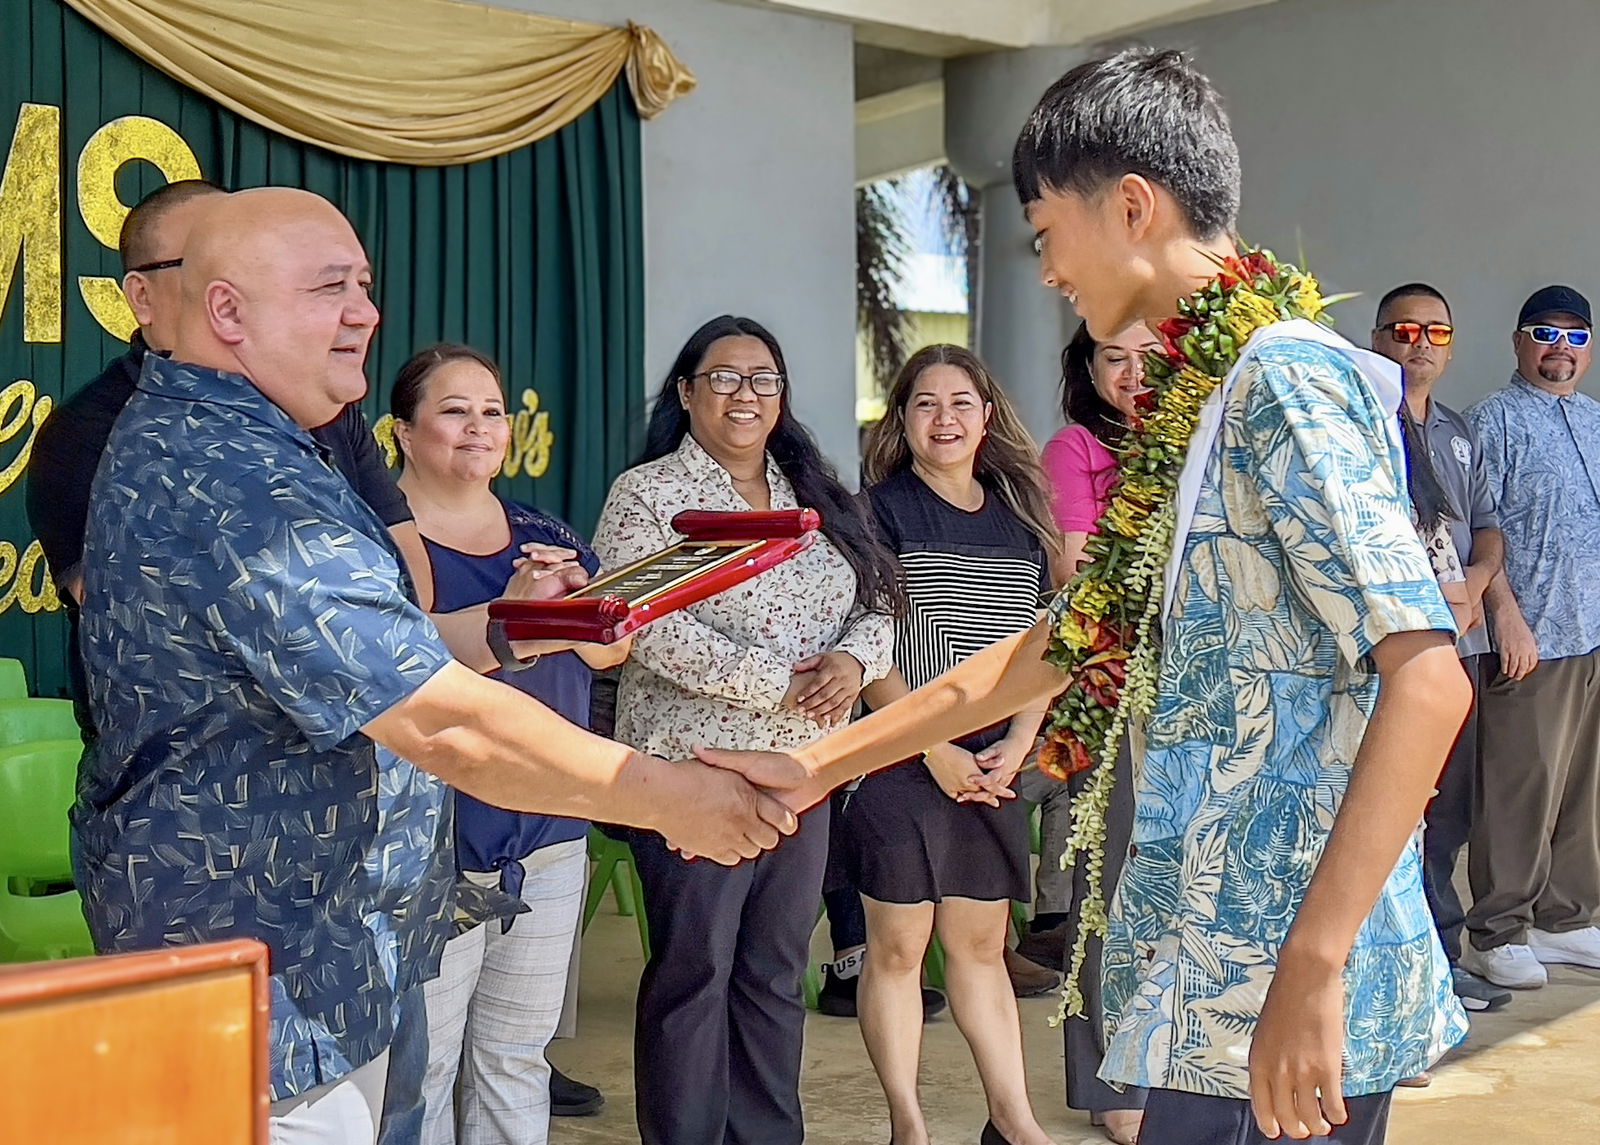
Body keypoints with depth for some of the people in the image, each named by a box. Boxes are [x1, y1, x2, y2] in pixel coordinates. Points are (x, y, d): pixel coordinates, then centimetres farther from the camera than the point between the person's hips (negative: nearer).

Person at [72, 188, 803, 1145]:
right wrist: (673, 798, -21)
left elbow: (346, 655, 21)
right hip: (269, 981, -11)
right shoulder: (236, 485, -27)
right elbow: (444, 723, -30)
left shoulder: (180, 437, 10)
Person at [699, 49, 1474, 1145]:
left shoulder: (1289, 377, -15)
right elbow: (1058, 647, 19)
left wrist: (1310, 973, -25)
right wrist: (821, 765, 18)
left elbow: (1429, 681, -23)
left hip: (1278, 1004, -8)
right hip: (1222, 972, 8)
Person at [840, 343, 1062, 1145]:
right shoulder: (881, 512, -4)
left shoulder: (1019, 517, 11)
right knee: (898, 947, 2)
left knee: (982, 945, 12)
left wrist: (1016, 746, -3)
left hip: (993, 768, 4)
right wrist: (938, 751, -13)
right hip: (902, 762, -4)